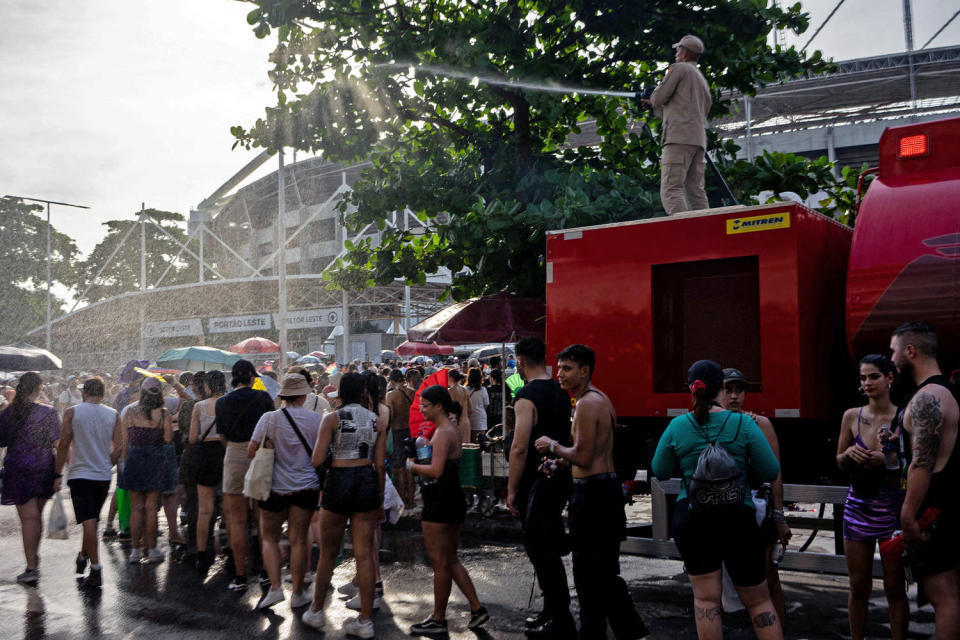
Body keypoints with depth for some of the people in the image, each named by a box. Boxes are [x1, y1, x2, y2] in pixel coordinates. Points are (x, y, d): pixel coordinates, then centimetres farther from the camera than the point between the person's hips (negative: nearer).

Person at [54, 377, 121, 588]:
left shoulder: (72, 413, -6)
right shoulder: (113, 415, 2)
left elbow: (63, 445, -5)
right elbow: (119, 446, 1)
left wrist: (58, 471, 5)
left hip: (80, 474, -3)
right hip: (103, 475, 3)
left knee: (89, 522, -5)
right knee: (92, 520, 21)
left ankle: (96, 569, -9)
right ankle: (83, 557, 37)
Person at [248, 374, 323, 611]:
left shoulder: (269, 418, -9)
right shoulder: (315, 418, -5)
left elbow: (251, 451, -6)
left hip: (275, 487, -1)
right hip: (306, 486, 1)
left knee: (270, 539, 13)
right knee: (299, 540, 8)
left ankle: (275, 587, 1)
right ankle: (298, 594, 15)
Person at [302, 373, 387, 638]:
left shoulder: (332, 419, -7)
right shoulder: (378, 421, 3)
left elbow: (317, 460, -12)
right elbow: (380, 465, 3)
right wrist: (380, 498, 12)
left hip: (339, 482, -3)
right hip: (367, 483, 3)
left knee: (328, 553, 13)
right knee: (364, 555, 6)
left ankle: (316, 612, 28)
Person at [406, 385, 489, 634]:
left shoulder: (442, 433, -17)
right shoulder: (453, 431, 14)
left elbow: (436, 470, -26)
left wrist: (412, 465, -11)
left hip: (440, 501, -10)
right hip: (453, 498, 10)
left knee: (440, 562, 1)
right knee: (451, 560, 16)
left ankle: (438, 620, 11)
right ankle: (477, 609, 17)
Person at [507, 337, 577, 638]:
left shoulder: (527, 396, -17)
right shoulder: (561, 391, 10)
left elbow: (520, 448, -21)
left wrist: (511, 490, -14)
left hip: (537, 482, -9)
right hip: (560, 477, 9)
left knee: (541, 552, -2)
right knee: (547, 550, 19)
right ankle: (552, 611, 29)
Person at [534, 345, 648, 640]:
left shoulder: (587, 403, -16)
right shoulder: (601, 400, 16)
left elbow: (583, 457, -21)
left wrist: (553, 446, -6)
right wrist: (560, 460, 13)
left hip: (592, 492, -11)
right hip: (608, 486, 11)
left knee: (588, 574, -1)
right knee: (606, 572, 17)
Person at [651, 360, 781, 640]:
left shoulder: (677, 427, -2)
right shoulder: (744, 424, -6)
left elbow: (660, 471, 8)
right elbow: (770, 472, -4)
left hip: (691, 517, 1)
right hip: (737, 516, -1)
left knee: (706, 598, 9)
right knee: (758, 599, 12)